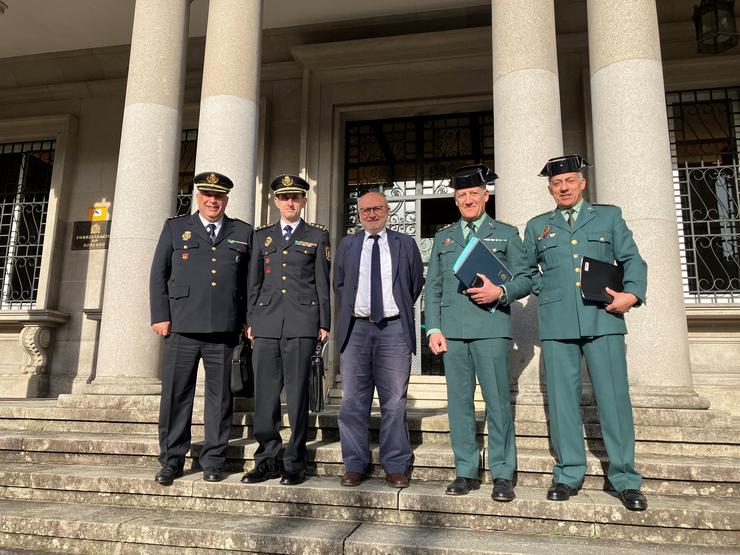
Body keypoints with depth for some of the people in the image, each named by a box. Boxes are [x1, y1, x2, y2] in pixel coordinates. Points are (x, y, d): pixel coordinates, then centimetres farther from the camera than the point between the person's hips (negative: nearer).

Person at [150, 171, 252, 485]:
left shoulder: (243, 233, 14)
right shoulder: (175, 228, 13)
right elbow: (158, 274, 10)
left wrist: (247, 319, 4)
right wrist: (160, 316, 1)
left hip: (224, 330, 1)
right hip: (182, 328, 0)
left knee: (219, 395, 5)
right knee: (176, 394, 3)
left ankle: (213, 460, 17)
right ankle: (172, 461, 16)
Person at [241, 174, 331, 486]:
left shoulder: (317, 236, 11)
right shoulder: (262, 236, 18)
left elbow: (323, 282, 7)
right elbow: (254, 282, 17)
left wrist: (324, 323, 1)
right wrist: (251, 321, 10)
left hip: (302, 324, -2)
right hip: (267, 324, 3)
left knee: (297, 393, -1)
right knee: (265, 393, 3)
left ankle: (295, 463, 9)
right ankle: (267, 459, 14)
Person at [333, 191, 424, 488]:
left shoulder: (405, 244, 9)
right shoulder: (347, 244, 14)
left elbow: (417, 284, 14)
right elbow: (338, 283, 18)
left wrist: (399, 309, 9)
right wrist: (351, 309, 9)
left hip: (394, 329, -1)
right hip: (356, 328, 2)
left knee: (394, 402, 1)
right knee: (353, 402, 4)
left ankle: (396, 467, 11)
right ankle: (355, 465, 14)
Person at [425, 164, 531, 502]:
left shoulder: (506, 234, 12)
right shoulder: (444, 237, 19)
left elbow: (524, 279, 7)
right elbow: (433, 287, 13)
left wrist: (500, 292, -14)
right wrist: (434, 329, 3)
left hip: (492, 328, -3)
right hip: (453, 331, 3)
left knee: (497, 401, -3)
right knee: (459, 402, 5)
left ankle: (502, 475, 8)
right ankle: (466, 473, 16)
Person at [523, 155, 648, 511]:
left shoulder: (609, 216, 15)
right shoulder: (537, 226, 18)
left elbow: (632, 259, 10)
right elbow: (527, 271, 24)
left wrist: (632, 293, -8)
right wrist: (547, 291, 8)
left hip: (603, 319, -1)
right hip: (556, 322, 1)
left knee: (613, 397, -3)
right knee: (562, 400, 2)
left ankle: (625, 479, 8)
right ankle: (568, 475, 12)